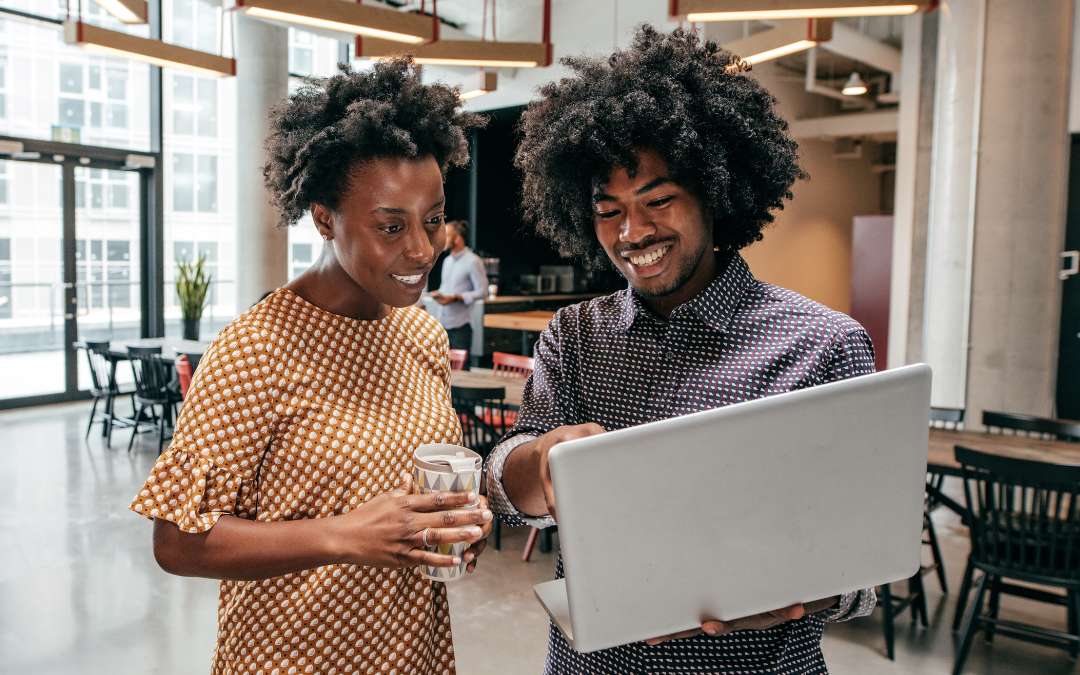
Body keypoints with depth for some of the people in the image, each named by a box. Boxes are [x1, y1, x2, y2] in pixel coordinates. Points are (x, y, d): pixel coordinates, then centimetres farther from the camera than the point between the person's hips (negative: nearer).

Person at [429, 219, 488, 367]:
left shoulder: (473, 261, -8)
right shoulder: (447, 261, 18)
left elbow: (482, 292, -11)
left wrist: (455, 298, -18)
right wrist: (439, 293, 5)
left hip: (460, 324, -8)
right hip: (443, 321, 8)